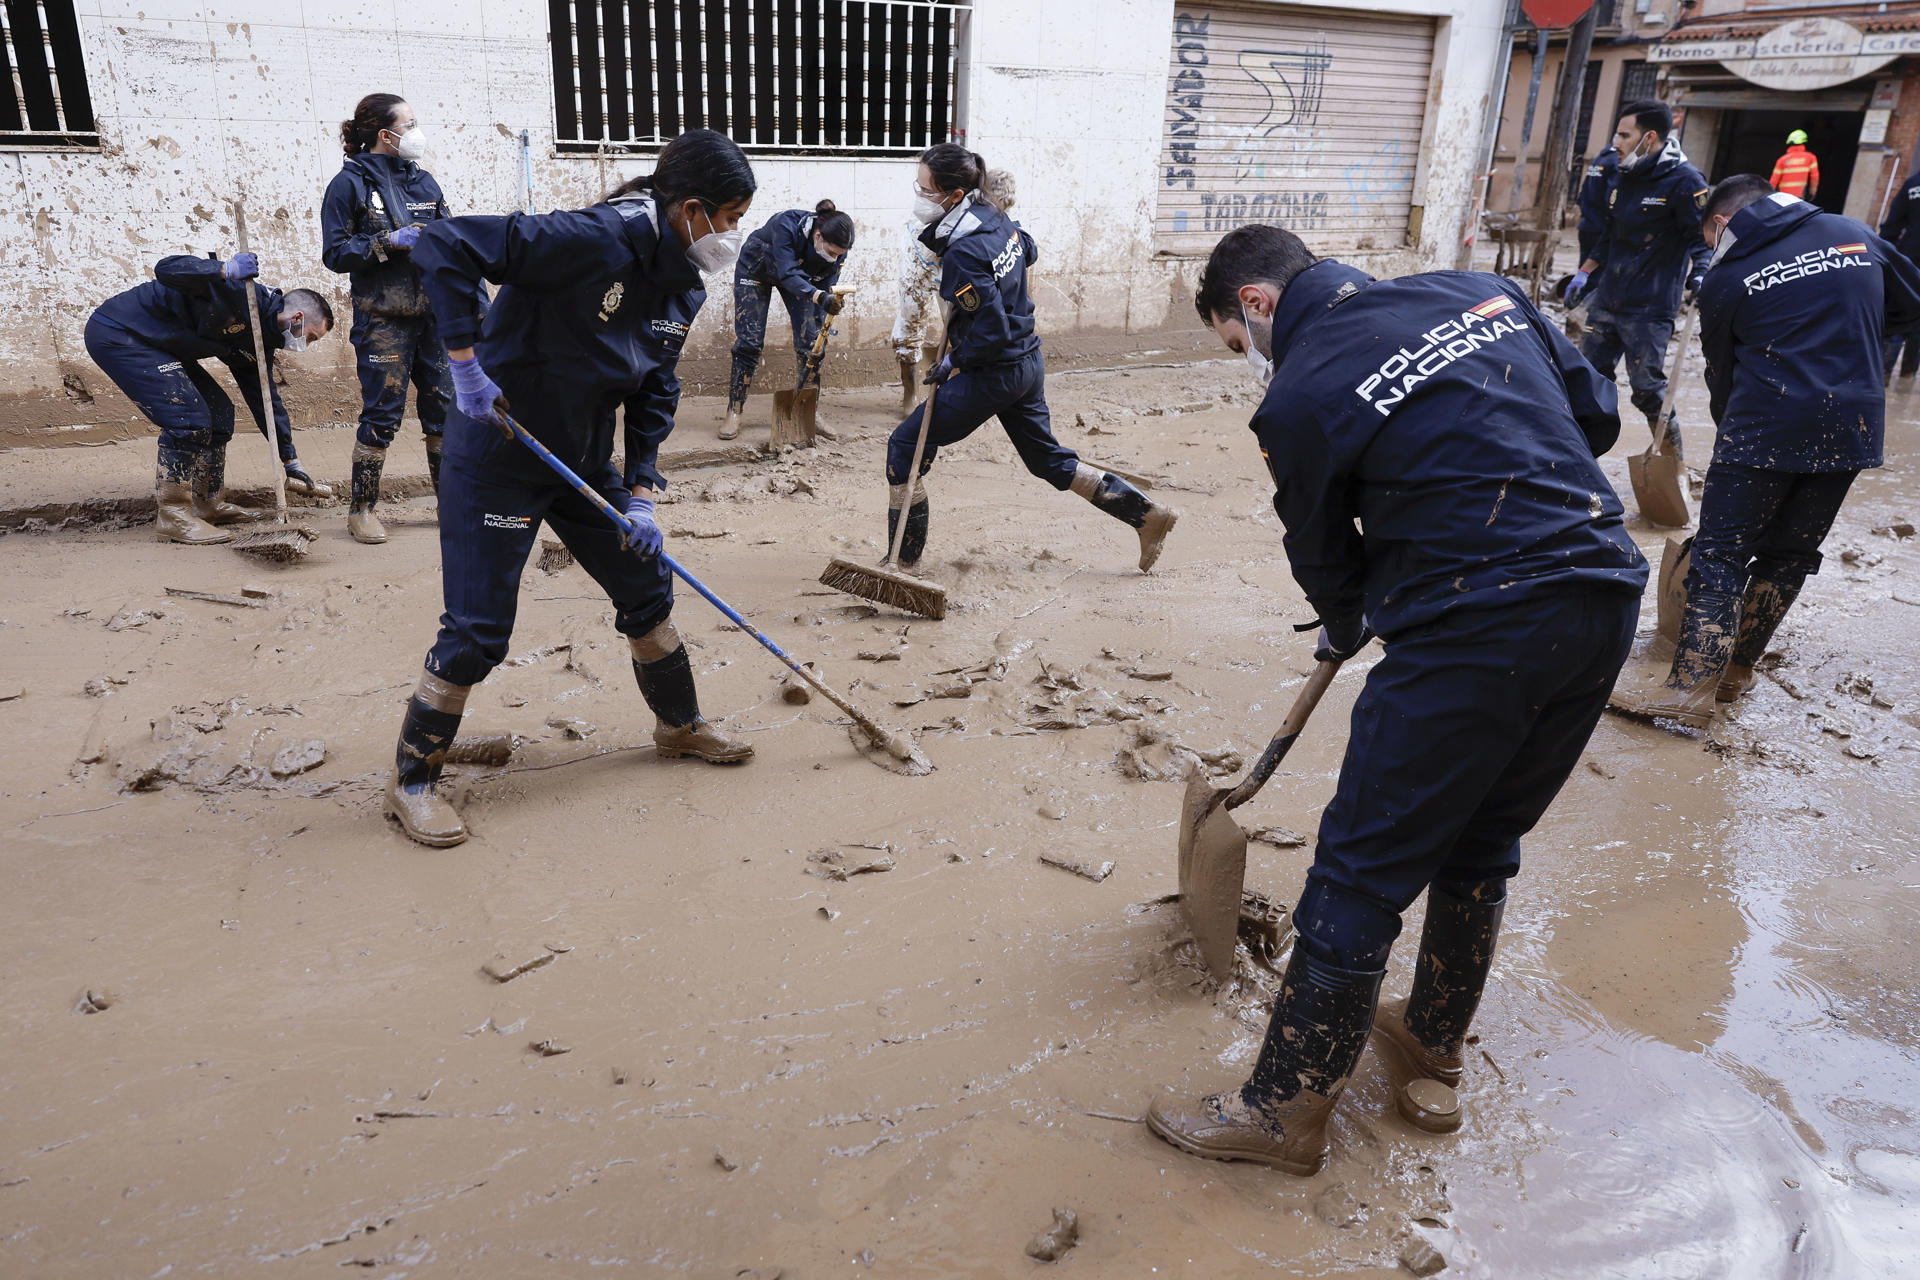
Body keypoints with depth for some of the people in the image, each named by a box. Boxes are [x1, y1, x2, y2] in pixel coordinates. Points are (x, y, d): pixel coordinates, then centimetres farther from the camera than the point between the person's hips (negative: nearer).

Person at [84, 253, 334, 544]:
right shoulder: (241, 293, -20)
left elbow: (266, 400, 16)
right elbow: (167, 269, -29)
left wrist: (292, 463, 18)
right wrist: (226, 270, -45)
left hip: (156, 345, 10)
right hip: (116, 334, -10)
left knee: (219, 412, 10)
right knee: (188, 418, -17)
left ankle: (206, 505, 20)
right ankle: (173, 515, -7)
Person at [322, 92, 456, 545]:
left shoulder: (424, 181, 14)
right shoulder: (350, 184, -3)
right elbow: (335, 253, -7)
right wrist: (390, 241, -17)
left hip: (432, 313, 5)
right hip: (383, 318, -5)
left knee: (445, 406, 6)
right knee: (382, 413, -4)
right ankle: (361, 509, 8)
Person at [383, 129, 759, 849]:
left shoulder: (682, 288, 2)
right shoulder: (594, 241, -26)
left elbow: (655, 395, 9)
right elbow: (443, 246, -28)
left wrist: (641, 497, 1)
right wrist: (468, 364, -28)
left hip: (584, 463, 8)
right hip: (495, 458, -8)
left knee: (647, 586, 14)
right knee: (476, 632, -5)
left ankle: (680, 726, 36)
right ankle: (411, 781, 15)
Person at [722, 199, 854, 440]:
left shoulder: (837, 248, -26)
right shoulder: (787, 225, -40)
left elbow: (826, 287, -17)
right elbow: (788, 274, -44)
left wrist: (822, 329, -23)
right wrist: (820, 296, -61)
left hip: (799, 276, 4)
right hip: (756, 269, -4)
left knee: (810, 342, -6)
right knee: (749, 340, -8)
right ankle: (734, 412, -1)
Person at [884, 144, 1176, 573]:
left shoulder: (963, 253, -25)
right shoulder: (995, 218, 2)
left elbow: (992, 331, -25)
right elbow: (1028, 251, 24)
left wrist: (953, 361, -12)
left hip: (993, 373, -9)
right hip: (1027, 361, 9)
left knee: (905, 444, 2)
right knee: (1048, 458, 21)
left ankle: (903, 559, 6)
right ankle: (1147, 514, 22)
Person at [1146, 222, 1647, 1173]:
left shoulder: (1300, 397, -7)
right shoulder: (1482, 291, 11)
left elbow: (1322, 553, 6)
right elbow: (1596, 415, 17)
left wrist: (1344, 631, 27)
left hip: (1475, 631, -8)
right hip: (1607, 599, 8)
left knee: (1361, 874, 3)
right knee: (1481, 849, 23)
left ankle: (1285, 1110, 16)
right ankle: (1431, 1054, 42)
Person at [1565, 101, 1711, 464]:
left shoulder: (1684, 181, -9)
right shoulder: (1623, 176, 14)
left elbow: (1702, 238, -9)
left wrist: (1698, 278, -25)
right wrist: (1584, 272, 26)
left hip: (1650, 308, -7)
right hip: (1606, 300, 8)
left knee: (1647, 387, -8)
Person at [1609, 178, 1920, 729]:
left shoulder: (1725, 279, 2)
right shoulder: (1855, 235, 12)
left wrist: (1733, 431, 23)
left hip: (1764, 433, -5)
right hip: (1852, 430, 5)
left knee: (1720, 554, -3)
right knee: (1789, 554, 15)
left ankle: (1691, 688, -11)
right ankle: (1736, 669, 22)